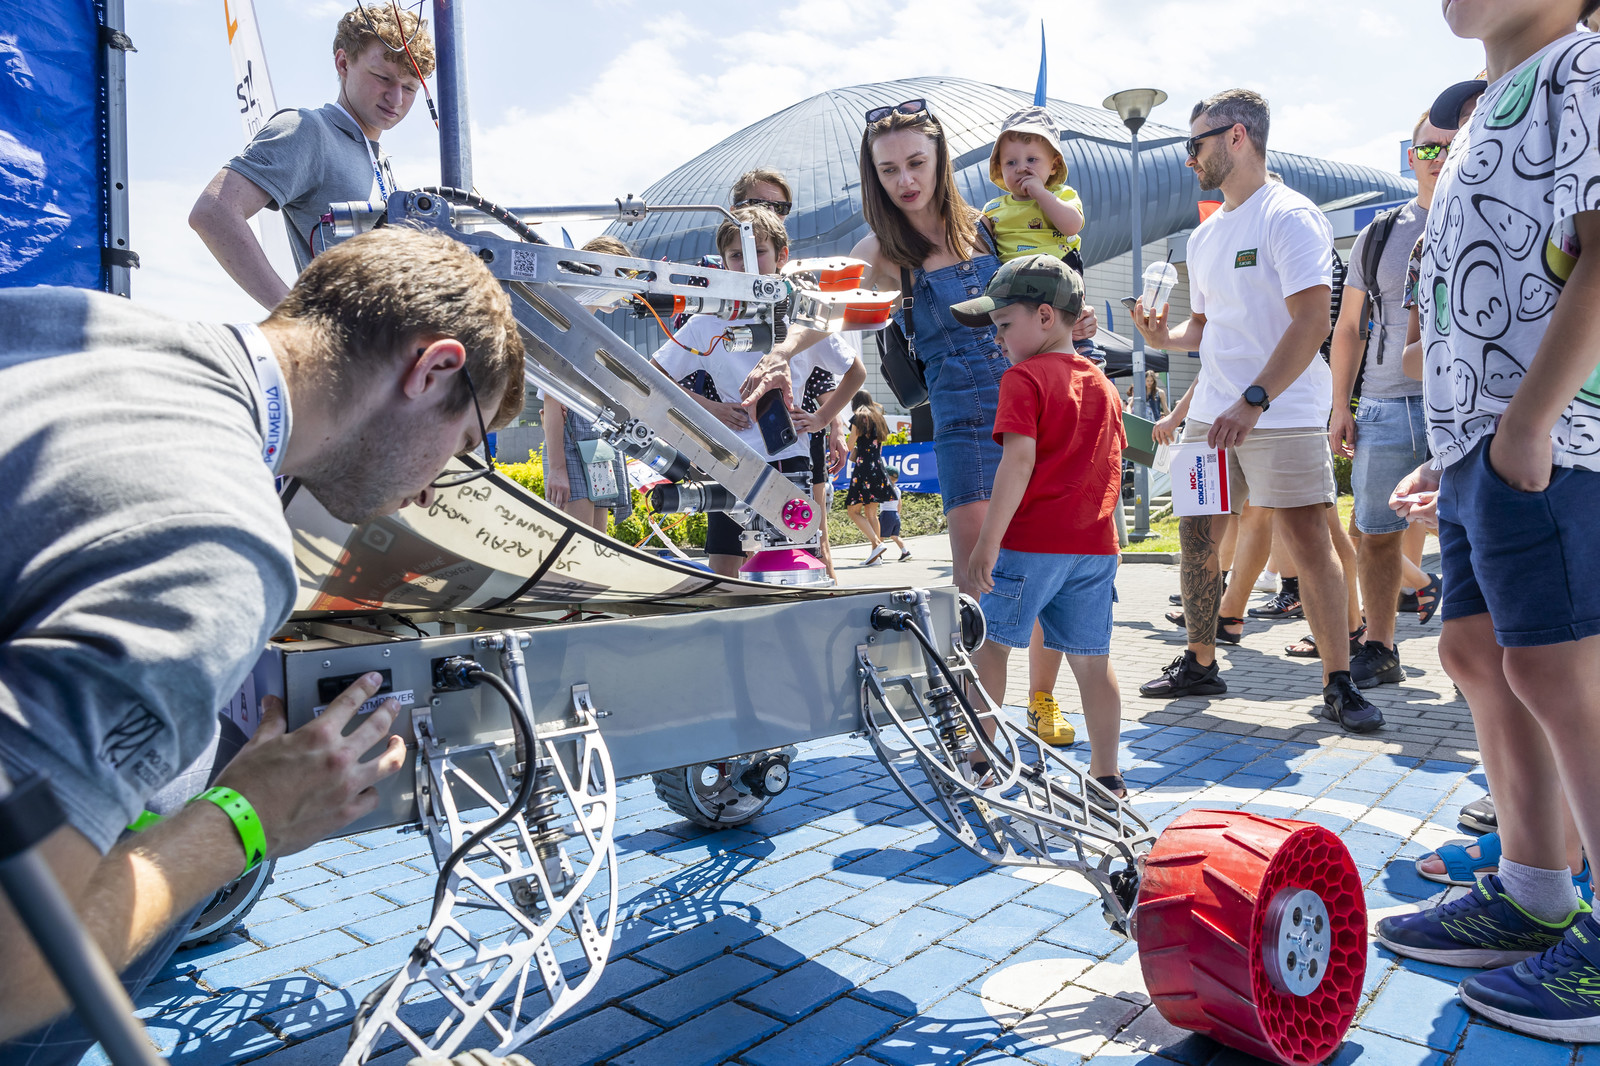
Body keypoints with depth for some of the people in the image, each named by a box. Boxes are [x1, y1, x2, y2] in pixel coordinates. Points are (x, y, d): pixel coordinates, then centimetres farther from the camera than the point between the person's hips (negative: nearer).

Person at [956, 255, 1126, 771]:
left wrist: (988, 541, -18)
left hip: (1032, 540, -6)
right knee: (1091, 659, 9)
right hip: (1096, 544, 7)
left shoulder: (1024, 378, -8)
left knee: (990, 643, 7)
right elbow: (1112, 468, 19)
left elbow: (1020, 462, -18)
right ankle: (1106, 775, 15)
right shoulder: (1103, 384, 14)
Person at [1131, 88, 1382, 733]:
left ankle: (1338, 684, 2)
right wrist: (1166, 338, 2)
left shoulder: (1289, 215, -7)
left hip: (1282, 413, -7)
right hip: (1211, 412, 8)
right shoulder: (1205, 236, 18)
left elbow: (1312, 323, -17)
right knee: (1196, 535, 8)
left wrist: (1254, 400, -26)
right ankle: (1199, 664, 22)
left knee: (1308, 538, -8)